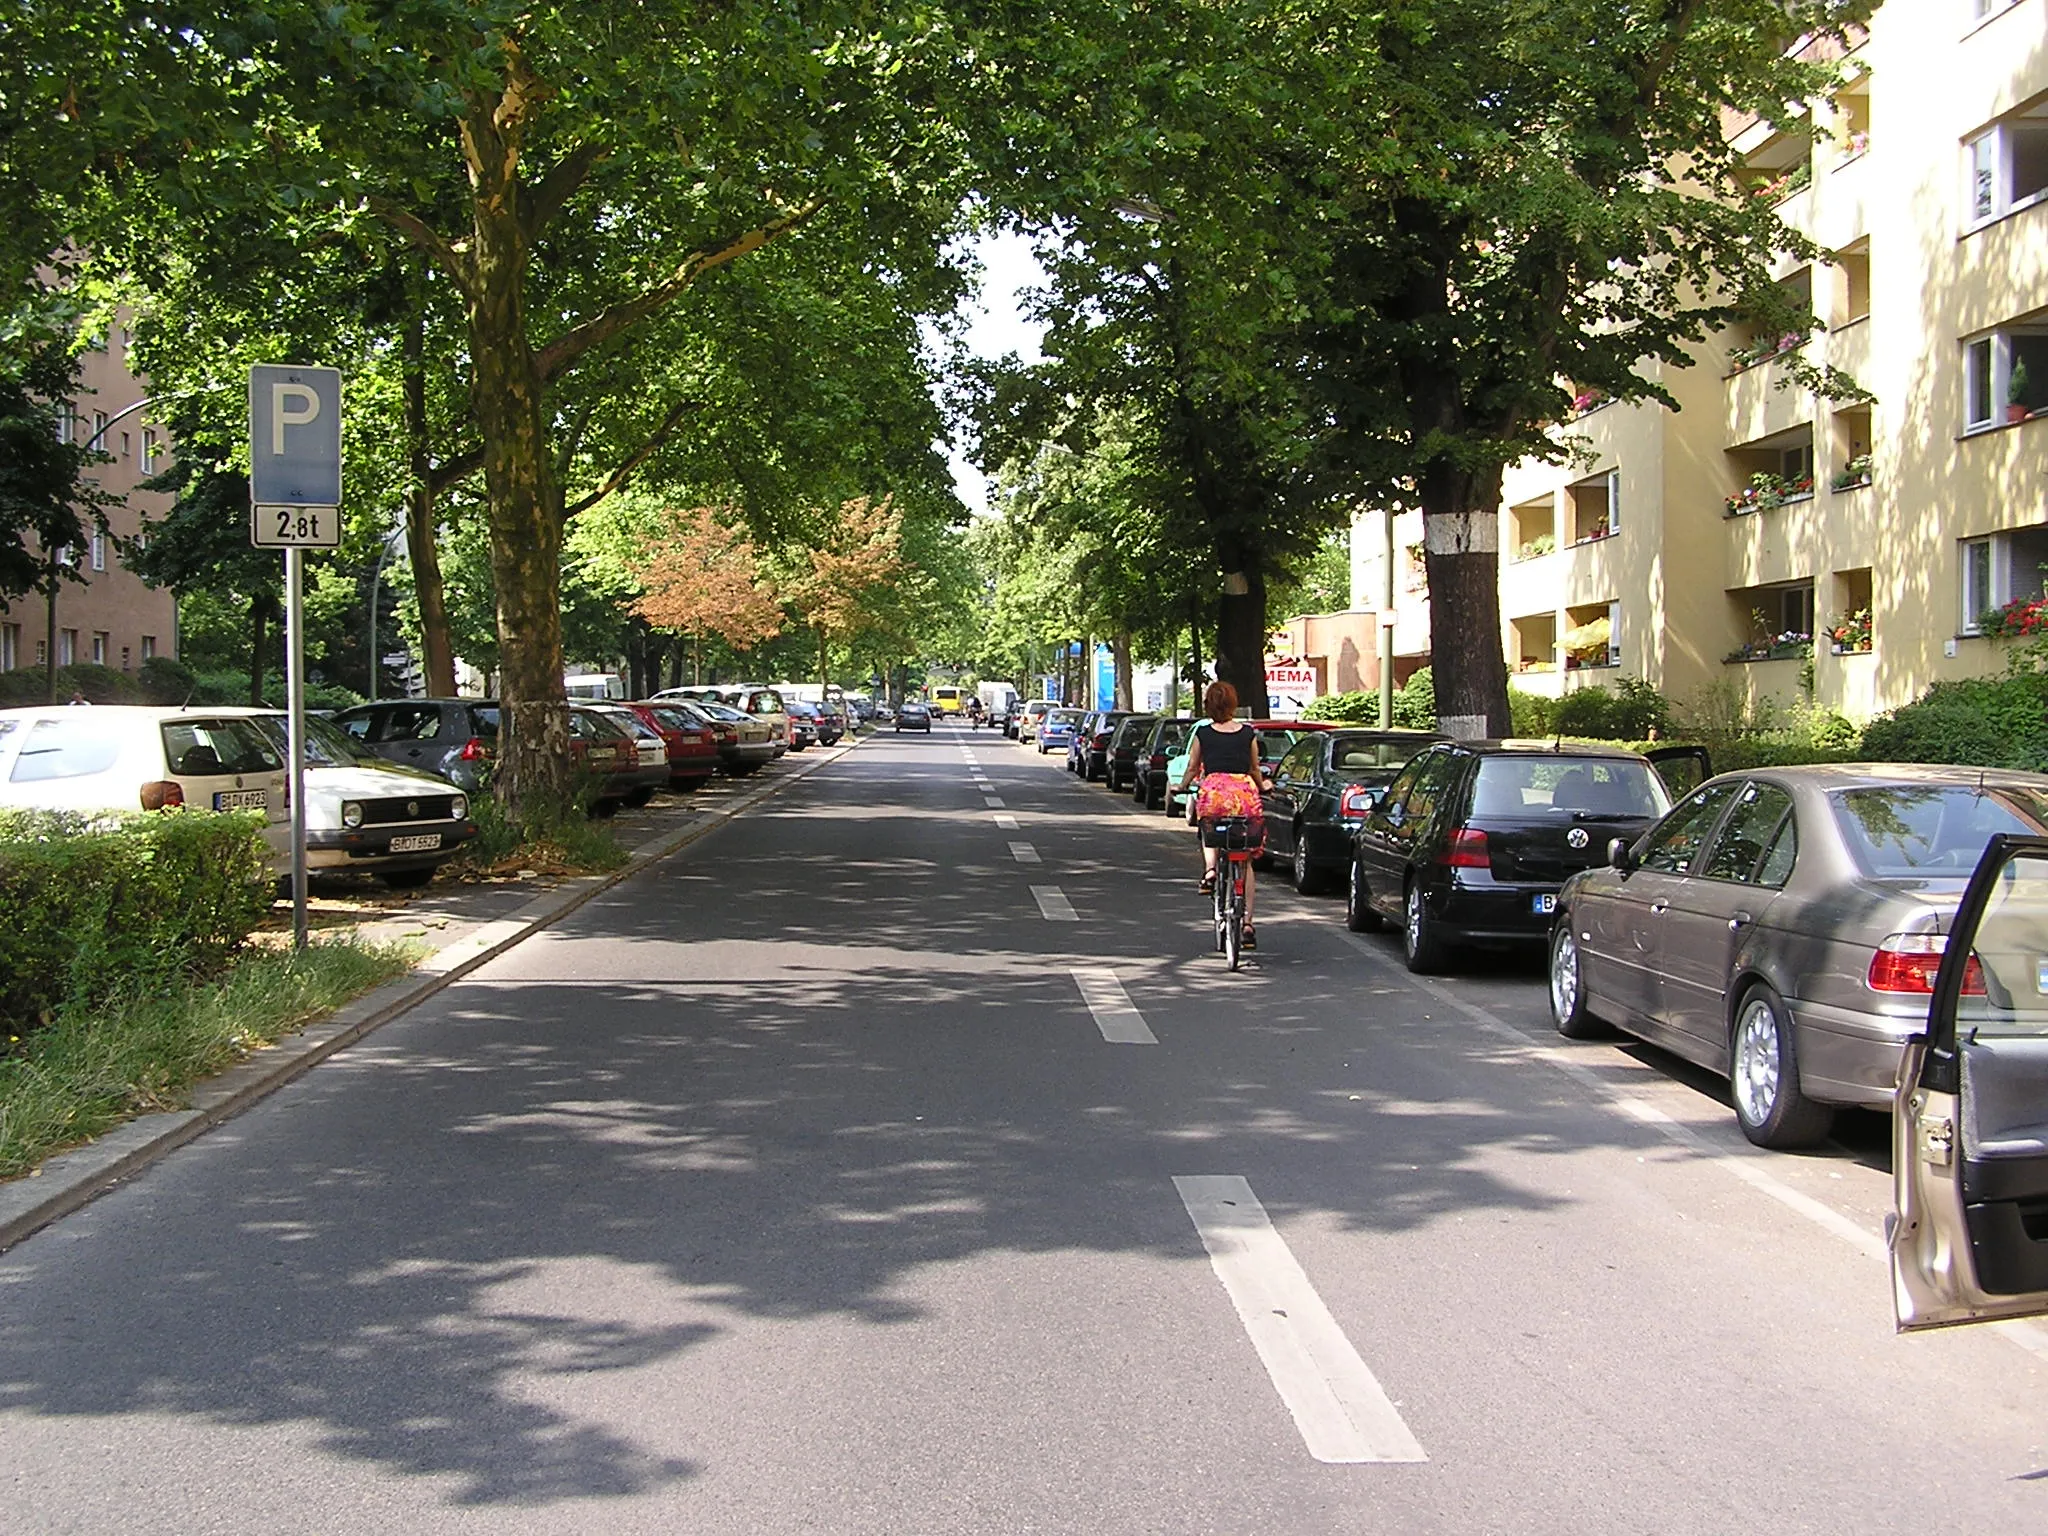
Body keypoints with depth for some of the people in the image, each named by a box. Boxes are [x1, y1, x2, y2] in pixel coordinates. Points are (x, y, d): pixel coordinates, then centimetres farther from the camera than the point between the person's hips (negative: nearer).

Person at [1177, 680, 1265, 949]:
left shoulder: (1203, 733, 8)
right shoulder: (1248, 733, 11)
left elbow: (1192, 769, 15)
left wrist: (1181, 788, 35)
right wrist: (1262, 786, 40)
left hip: (1213, 790, -1)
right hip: (1245, 791, 1)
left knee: (1208, 829, 32)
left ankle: (1210, 869, 1)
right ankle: (1247, 923, 6)